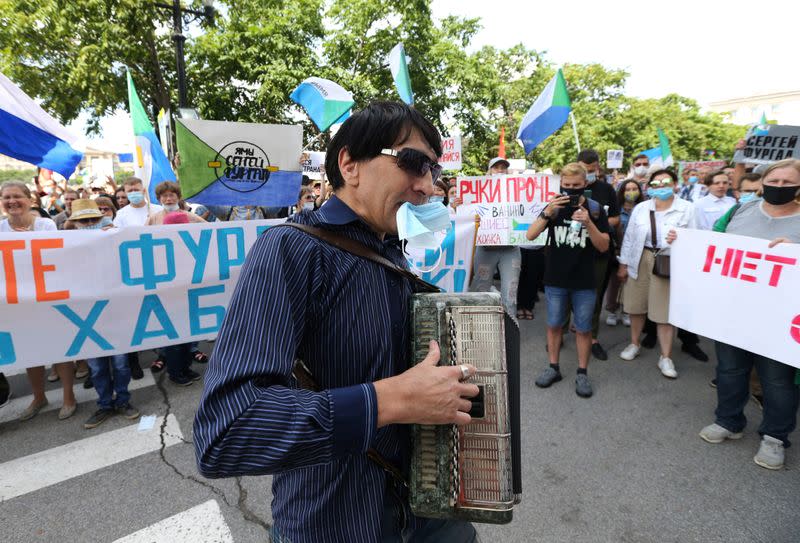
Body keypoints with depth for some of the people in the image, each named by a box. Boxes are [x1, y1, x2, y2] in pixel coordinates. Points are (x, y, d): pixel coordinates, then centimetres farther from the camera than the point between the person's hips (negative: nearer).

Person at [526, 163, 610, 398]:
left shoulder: (595, 209, -2)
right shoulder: (554, 206, -1)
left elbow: (604, 246, -6)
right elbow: (530, 235, -10)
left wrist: (588, 223, -21)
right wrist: (547, 213, -25)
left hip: (585, 281, -1)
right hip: (555, 279, 1)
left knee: (583, 328, 7)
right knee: (554, 324, 11)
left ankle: (582, 373, 23)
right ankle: (553, 367, 27)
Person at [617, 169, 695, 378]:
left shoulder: (688, 208, -4)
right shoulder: (640, 208, 3)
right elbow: (629, 237, 6)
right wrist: (623, 264, 6)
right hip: (640, 260, 3)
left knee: (665, 310, 2)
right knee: (636, 305, 14)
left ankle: (666, 357, 15)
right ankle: (635, 344, 34)